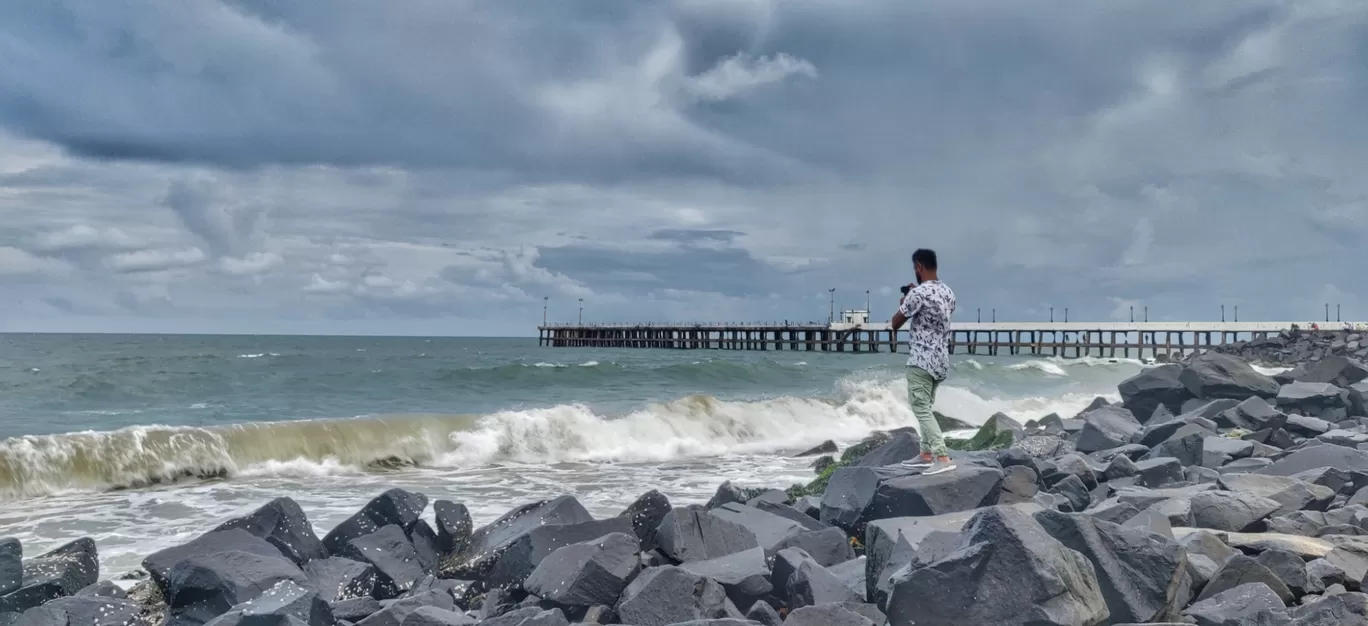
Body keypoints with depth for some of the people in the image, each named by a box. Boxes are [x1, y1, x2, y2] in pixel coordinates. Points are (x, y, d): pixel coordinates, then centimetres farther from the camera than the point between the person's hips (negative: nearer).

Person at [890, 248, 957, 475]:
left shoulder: (918, 293, -17)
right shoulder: (948, 293, 9)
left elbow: (895, 324, -9)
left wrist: (902, 304, 10)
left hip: (921, 360, -9)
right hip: (941, 360, 9)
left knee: (922, 409, -7)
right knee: (926, 407, 18)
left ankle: (943, 459, -15)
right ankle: (926, 455, 21)